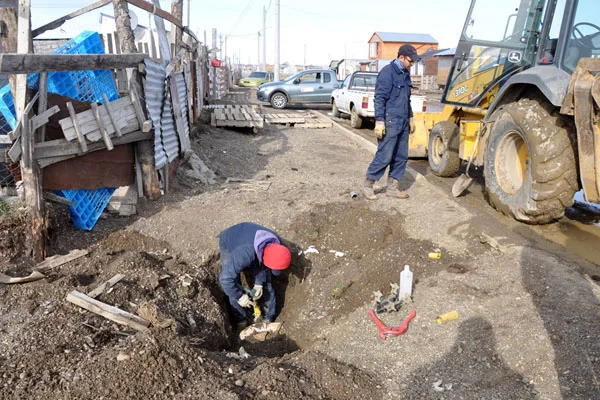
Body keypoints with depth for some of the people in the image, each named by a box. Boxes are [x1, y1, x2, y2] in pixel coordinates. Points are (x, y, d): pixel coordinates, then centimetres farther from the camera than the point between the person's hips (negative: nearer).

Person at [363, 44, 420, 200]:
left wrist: (410, 118, 23)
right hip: (390, 122, -9)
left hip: (403, 123, 9)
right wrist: (379, 121, -19)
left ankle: (392, 187, 18)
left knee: (401, 156, 9)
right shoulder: (387, 72, -11)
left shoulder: (405, 73, 16)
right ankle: (368, 186, 7)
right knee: (384, 156, -6)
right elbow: (379, 98, -15)